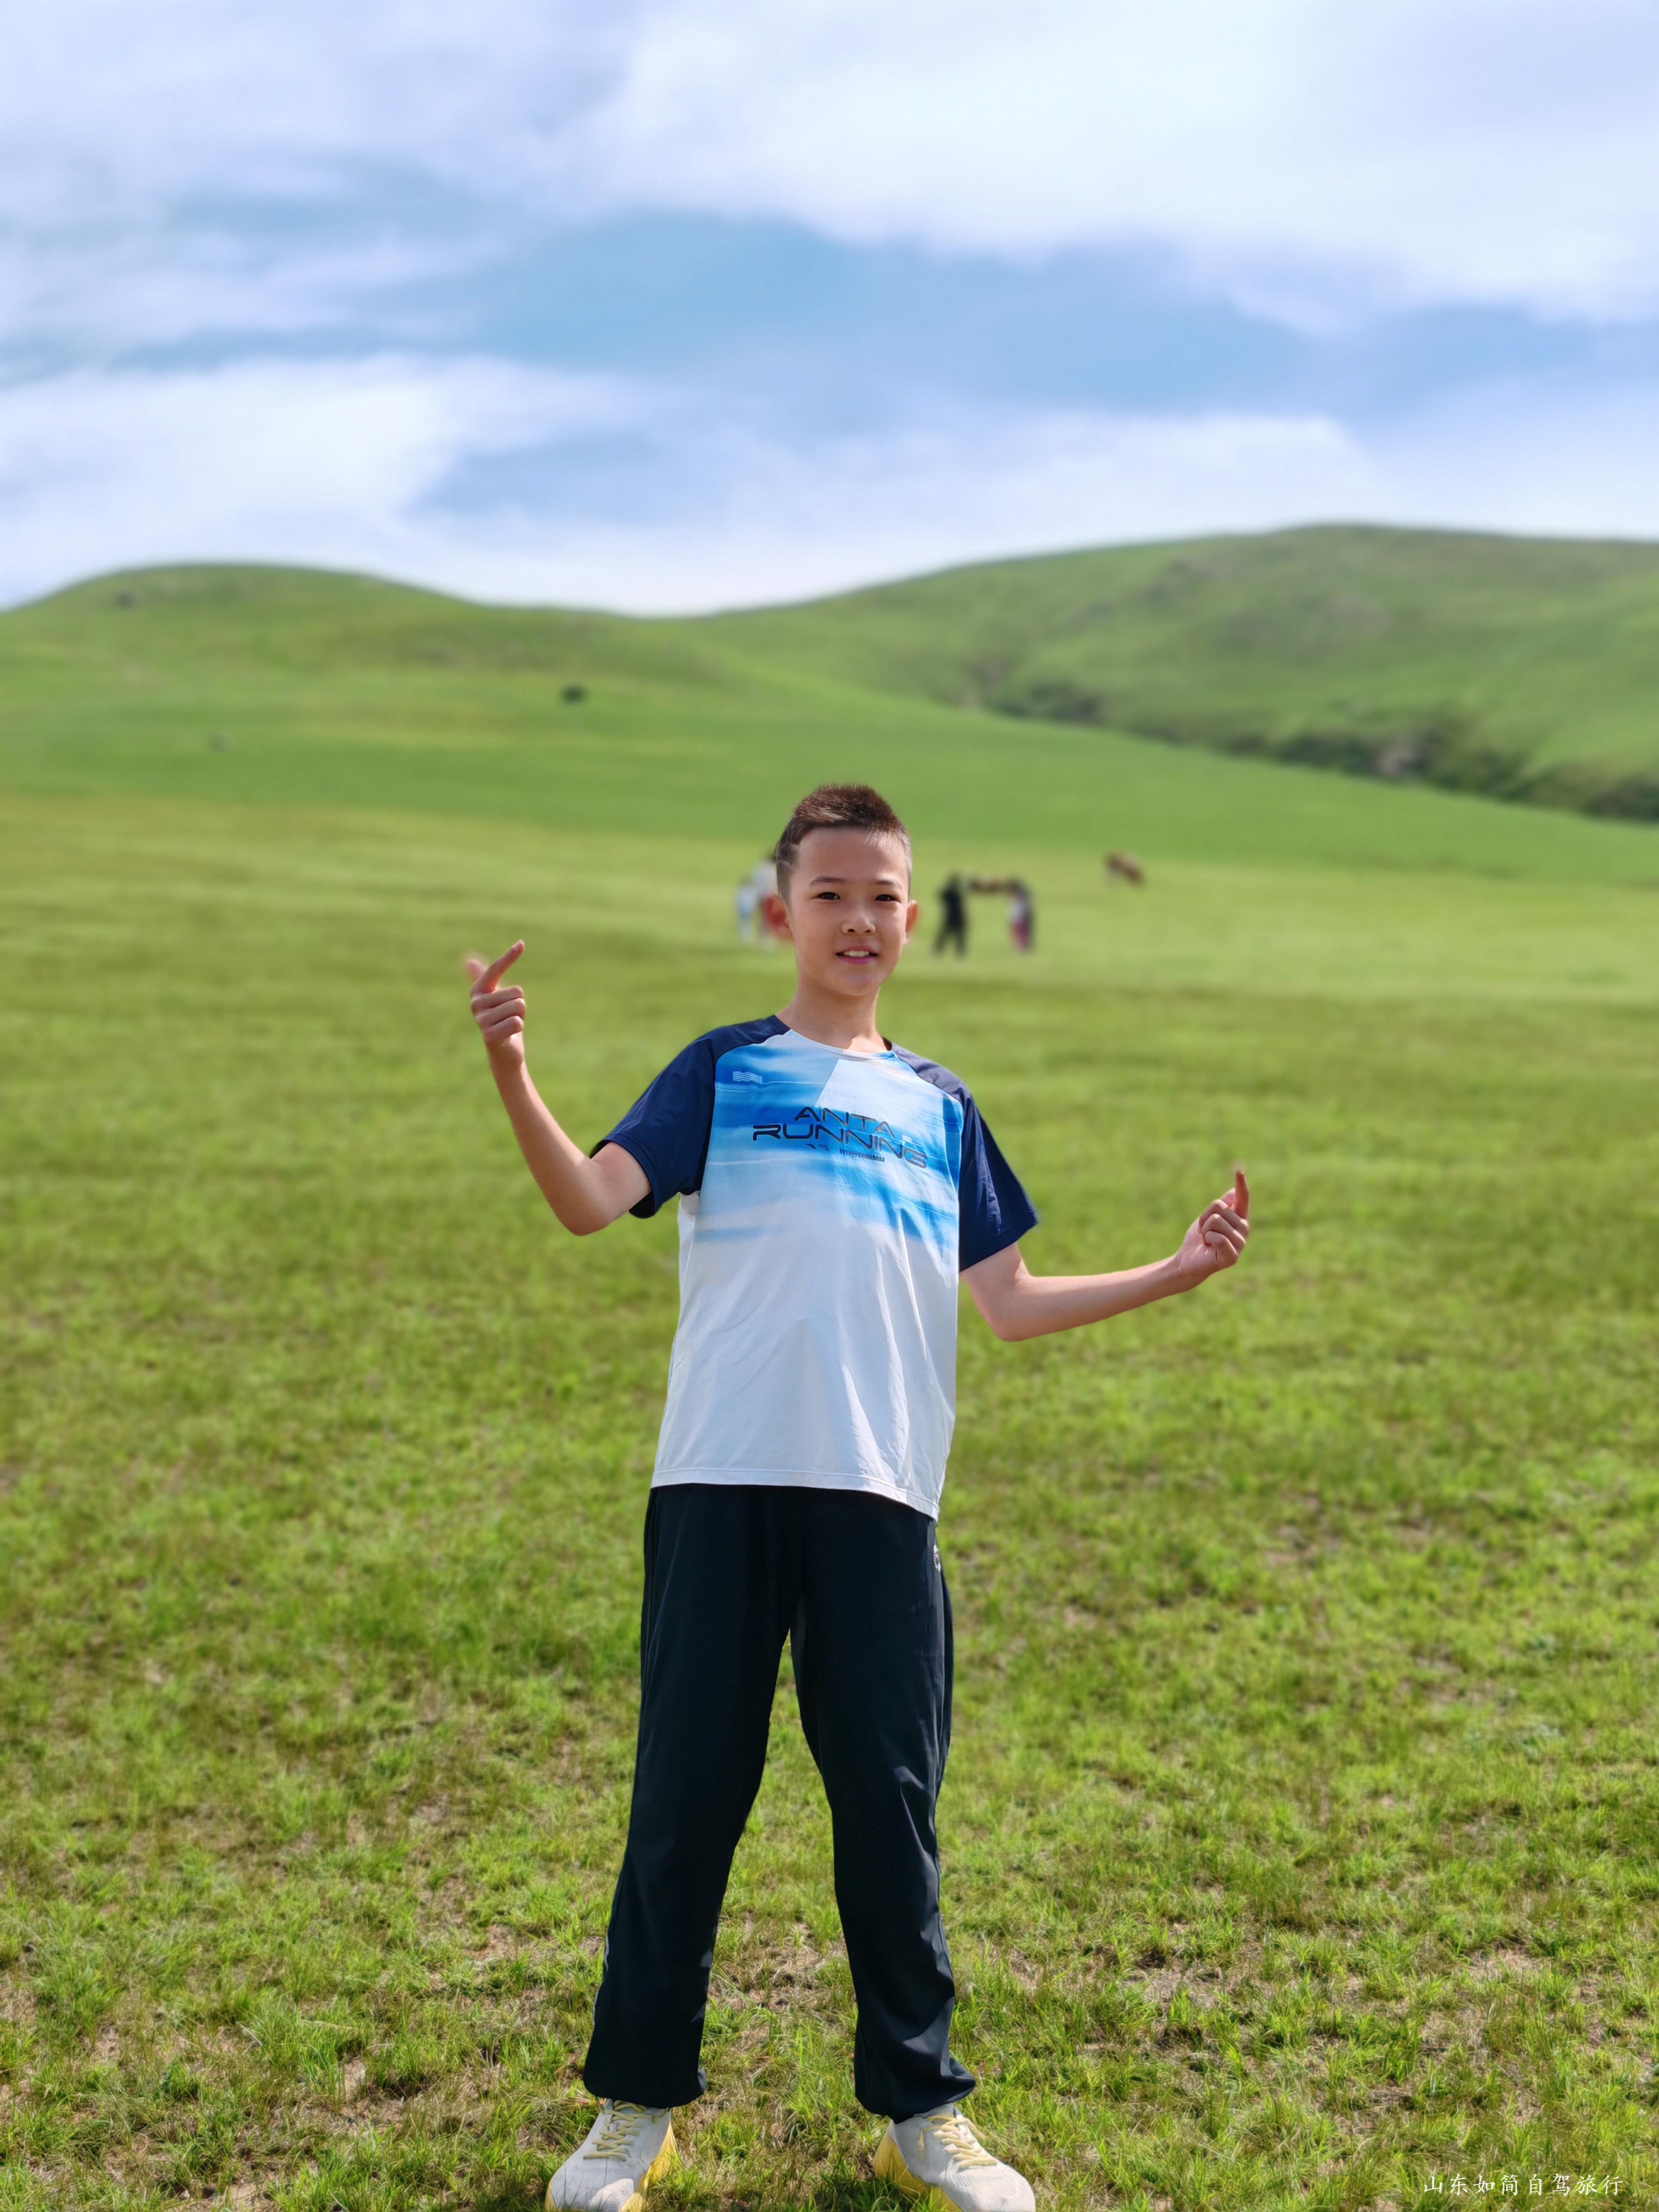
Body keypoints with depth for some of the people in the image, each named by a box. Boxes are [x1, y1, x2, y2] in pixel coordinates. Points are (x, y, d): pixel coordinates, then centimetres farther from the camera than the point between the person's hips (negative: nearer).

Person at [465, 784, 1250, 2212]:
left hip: (882, 1497, 2)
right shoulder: (726, 1070, 9)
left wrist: (1176, 1274, 8)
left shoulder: (939, 1107, 17)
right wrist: (512, 1072, -20)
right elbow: (593, 1200, -5)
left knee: (891, 1799, 6)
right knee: (688, 1791, 4)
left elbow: (1014, 1304, 15)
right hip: (722, 1484, -2)